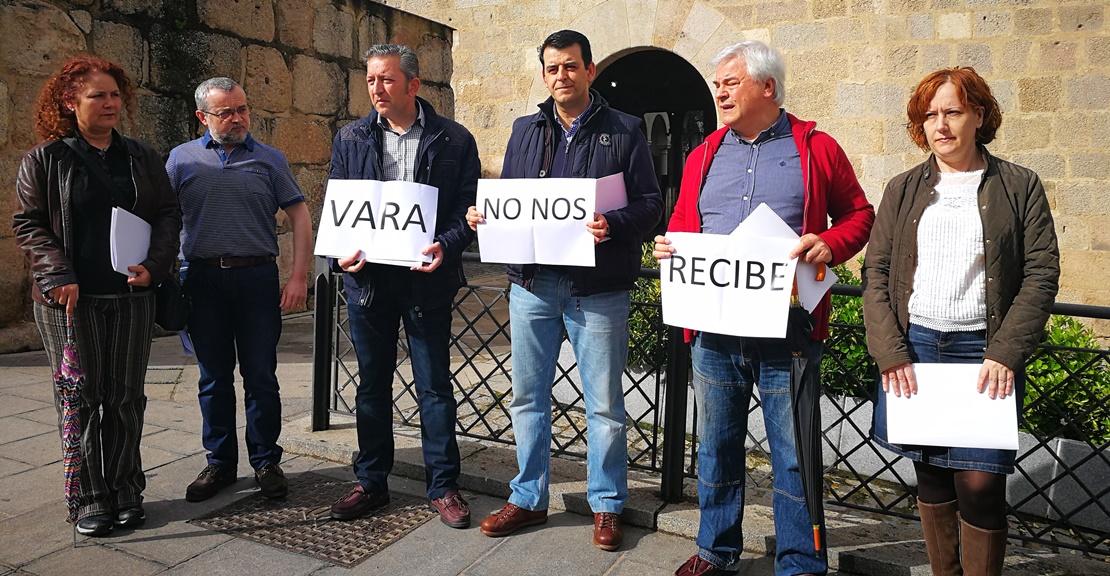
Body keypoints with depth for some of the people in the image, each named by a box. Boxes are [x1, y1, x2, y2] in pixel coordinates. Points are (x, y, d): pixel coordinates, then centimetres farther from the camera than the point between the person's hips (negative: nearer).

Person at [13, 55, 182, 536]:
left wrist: (154, 265, -6)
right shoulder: (45, 159, 3)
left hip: (132, 294, 2)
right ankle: (91, 500, 14)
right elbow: (29, 223, 1)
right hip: (70, 298, -2)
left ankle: (126, 491, 19)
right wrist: (58, 277, -12)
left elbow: (168, 214, 9)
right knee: (82, 398, 3)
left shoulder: (142, 157, 11)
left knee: (126, 397, 7)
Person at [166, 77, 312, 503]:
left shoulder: (269, 160, 6)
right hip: (203, 278, 1)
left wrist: (299, 277, -6)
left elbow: (300, 218, 3)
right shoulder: (182, 159, 8)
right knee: (213, 378, 9)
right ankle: (220, 462, 22)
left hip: (257, 277, -1)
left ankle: (266, 461, 16)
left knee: (261, 376, 3)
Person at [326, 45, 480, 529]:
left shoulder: (455, 141, 1)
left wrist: (444, 247, -20)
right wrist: (342, 253, -8)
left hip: (426, 278, -3)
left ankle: (442, 487, 18)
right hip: (367, 277, 3)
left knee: (435, 385, 4)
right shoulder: (350, 138, 10)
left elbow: (468, 207, -2)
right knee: (371, 383, 12)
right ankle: (371, 482, 27)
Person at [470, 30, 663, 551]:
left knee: (604, 404, 6)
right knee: (527, 397, 11)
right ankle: (528, 499, 28)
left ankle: (607, 505, 23)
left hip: (598, 290, -3)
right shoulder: (525, 131, 13)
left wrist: (613, 225, -23)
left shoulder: (623, 131, 2)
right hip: (532, 285, 4)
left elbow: (650, 203, -4)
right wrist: (482, 215, -5)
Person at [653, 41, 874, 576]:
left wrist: (829, 245, -13)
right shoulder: (703, 155, 14)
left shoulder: (816, 149, 3)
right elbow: (682, 223, 20)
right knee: (716, 444, 15)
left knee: (794, 454, 4)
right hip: (712, 331, 4)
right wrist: (668, 246, -2)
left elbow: (858, 215, 6)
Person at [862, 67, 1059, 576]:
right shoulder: (902, 190, 11)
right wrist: (889, 352, -7)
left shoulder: (1019, 186, 6)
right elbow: (876, 273, 4)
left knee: (979, 482, -5)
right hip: (912, 346, 2)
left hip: (985, 350, -2)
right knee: (931, 476, 10)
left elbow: (1041, 274, -1)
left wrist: (1005, 354, -11)